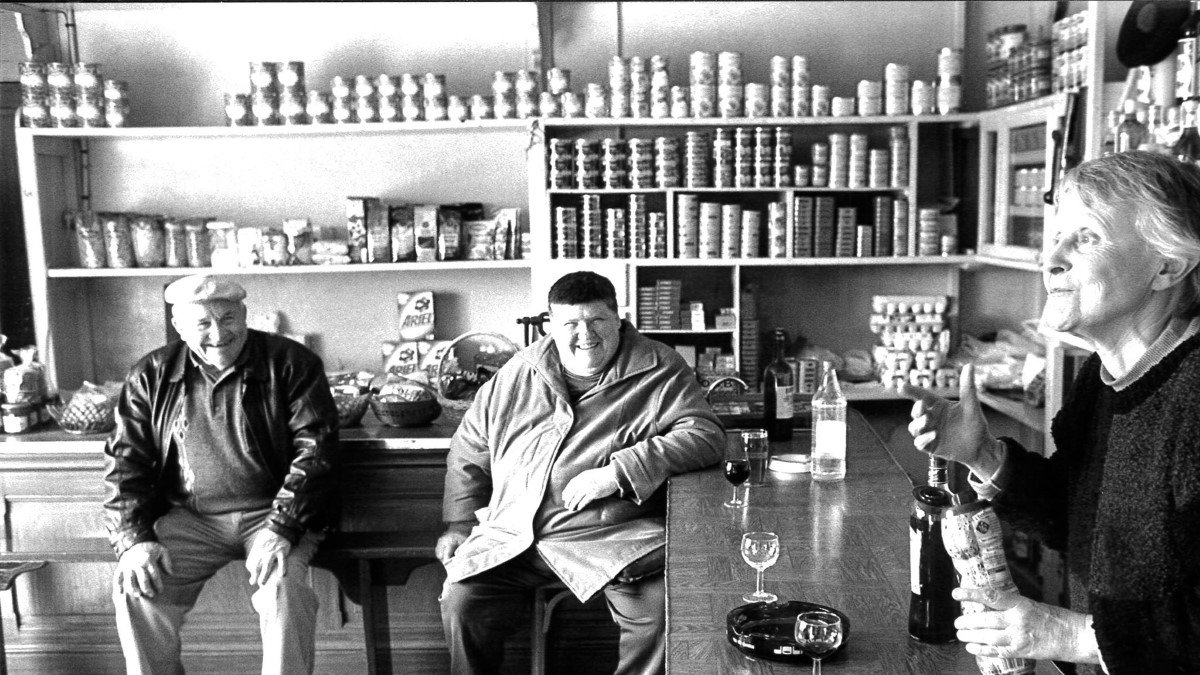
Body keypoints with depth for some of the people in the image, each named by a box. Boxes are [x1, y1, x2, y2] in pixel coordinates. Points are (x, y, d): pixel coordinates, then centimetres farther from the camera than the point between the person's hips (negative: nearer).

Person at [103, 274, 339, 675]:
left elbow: (315, 450, -11)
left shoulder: (290, 363, -5)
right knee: (135, 591, -19)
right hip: (190, 518, 3)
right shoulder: (152, 376, 5)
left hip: (272, 512, -3)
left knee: (283, 589, -29)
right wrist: (132, 539, -10)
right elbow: (125, 461, 5)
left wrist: (281, 529, -21)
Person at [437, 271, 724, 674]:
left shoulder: (659, 372, -3)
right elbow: (470, 448, 19)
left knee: (658, 613, -24)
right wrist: (459, 522, 13)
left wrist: (618, 471, -21)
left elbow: (707, 435, -13)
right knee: (460, 602, -14)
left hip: (613, 537, -3)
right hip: (513, 538, 3)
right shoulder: (517, 375, 8)